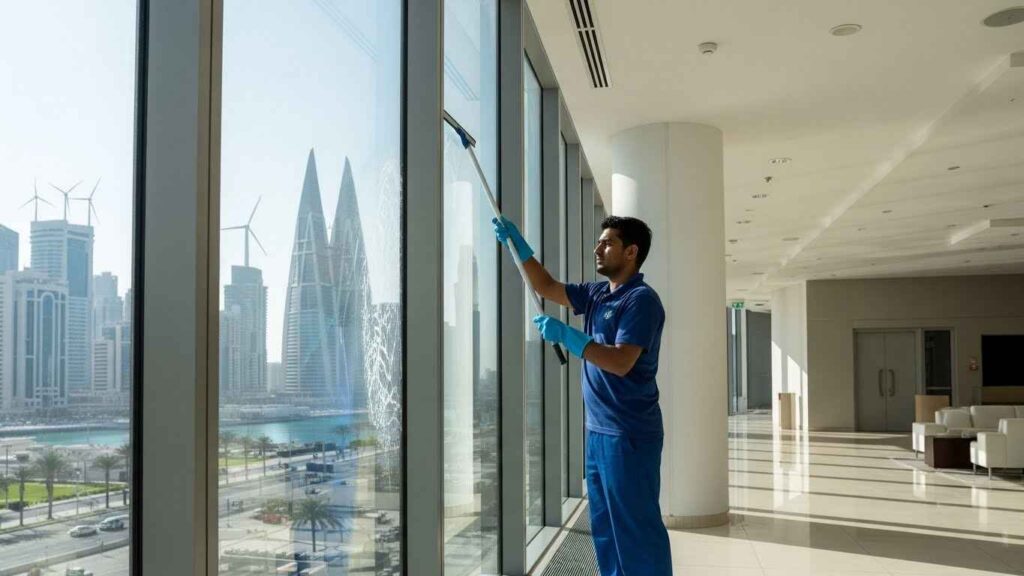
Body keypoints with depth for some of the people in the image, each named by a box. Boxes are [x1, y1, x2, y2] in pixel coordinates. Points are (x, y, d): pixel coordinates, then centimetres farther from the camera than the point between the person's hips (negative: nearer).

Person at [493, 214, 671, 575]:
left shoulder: (641, 299, -14)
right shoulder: (596, 295, 12)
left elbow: (621, 362, -23)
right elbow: (546, 287, 22)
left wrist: (566, 335, -24)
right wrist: (519, 245, 13)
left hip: (629, 436, -9)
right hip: (598, 432, 9)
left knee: (637, 530, -3)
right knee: (605, 528, 15)